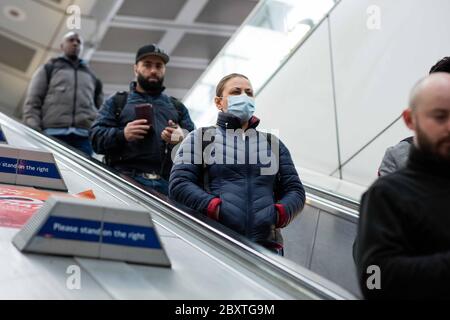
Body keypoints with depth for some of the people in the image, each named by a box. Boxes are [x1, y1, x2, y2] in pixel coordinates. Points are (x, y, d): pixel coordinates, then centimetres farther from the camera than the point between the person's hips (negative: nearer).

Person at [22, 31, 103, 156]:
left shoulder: (91, 76, 30)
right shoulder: (49, 69, 21)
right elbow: (32, 102, 10)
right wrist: (33, 134, -5)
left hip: (84, 136, 2)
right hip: (54, 134, -2)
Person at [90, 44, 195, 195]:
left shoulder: (177, 107, 30)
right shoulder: (116, 102, 22)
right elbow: (96, 136, 9)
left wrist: (183, 139, -5)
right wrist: (122, 134, -11)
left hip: (168, 183, 2)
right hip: (127, 178, -2)